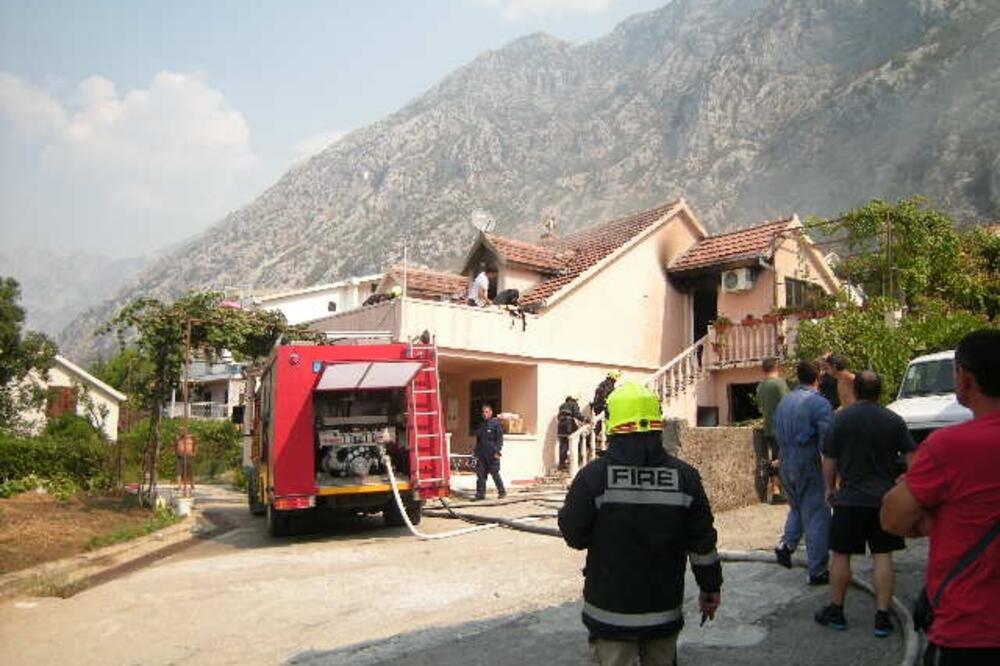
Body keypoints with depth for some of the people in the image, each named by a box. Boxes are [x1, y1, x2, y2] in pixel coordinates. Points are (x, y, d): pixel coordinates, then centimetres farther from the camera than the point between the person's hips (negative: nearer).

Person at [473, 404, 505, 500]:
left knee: (495, 473, -1)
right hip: (482, 454, 6)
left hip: (492, 455, -6)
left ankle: (502, 492, 13)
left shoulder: (496, 423, -3)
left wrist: (497, 451, -15)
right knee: (480, 474, 2)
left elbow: (500, 439, -8)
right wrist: (476, 451, 18)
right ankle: (480, 493, 6)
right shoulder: (481, 425, 16)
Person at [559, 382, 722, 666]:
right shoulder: (684, 476, -7)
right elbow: (703, 542, 0)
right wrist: (710, 588, 15)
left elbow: (573, 535, -8)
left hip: (610, 611, -2)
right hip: (665, 610, 3)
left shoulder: (593, 476, -16)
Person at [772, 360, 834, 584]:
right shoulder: (819, 403, -13)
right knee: (816, 516, 1)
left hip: (785, 463, 7)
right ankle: (817, 571, 5)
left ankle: (786, 545, 11)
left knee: (797, 507, 25)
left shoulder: (784, 401, 10)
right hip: (808, 465, -7)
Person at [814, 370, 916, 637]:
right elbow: (911, 458, 1)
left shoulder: (842, 418, -7)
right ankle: (882, 617, 9)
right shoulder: (894, 420, 0)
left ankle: (835, 611, 18)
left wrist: (830, 488, 10)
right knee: (883, 556, 7)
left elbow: (829, 460, -4)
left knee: (841, 555, 8)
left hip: (850, 498, -2)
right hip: (885, 499, 2)